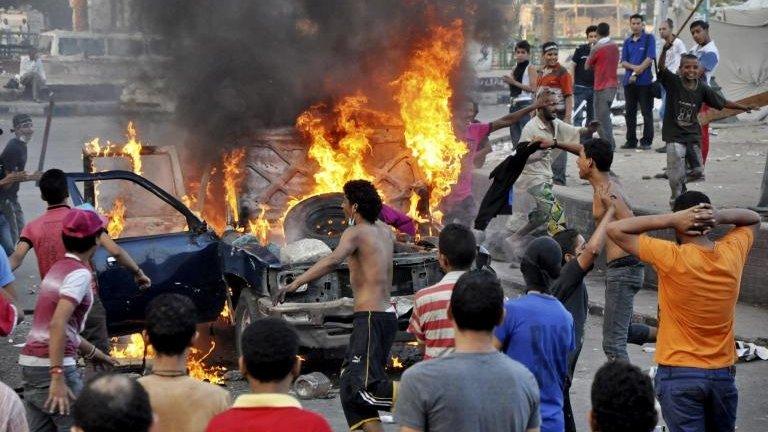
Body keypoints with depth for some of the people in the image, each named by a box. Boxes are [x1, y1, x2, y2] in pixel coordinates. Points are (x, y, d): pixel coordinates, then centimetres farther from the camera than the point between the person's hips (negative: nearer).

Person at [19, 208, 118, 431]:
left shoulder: (59, 268, 16)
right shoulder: (80, 273, -11)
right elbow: (57, 324, -23)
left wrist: (93, 352, 34)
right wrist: (57, 377, -25)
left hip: (30, 362, 8)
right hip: (53, 366, -8)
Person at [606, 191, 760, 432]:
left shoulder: (671, 258, -18)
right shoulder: (732, 253, -4)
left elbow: (615, 229, -11)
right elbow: (753, 219, 18)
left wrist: (671, 219, -15)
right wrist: (720, 217, -3)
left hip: (679, 375, -4)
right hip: (723, 373, 5)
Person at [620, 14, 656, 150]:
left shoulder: (649, 38, 1)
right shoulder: (627, 42, 14)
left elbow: (650, 58, -8)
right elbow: (623, 62, 7)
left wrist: (638, 72, -12)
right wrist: (634, 67, -12)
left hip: (645, 81, -5)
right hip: (629, 81, 5)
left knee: (647, 112, -3)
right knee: (630, 112, 8)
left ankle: (646, 141, 1)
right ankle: (631, 141, 15)